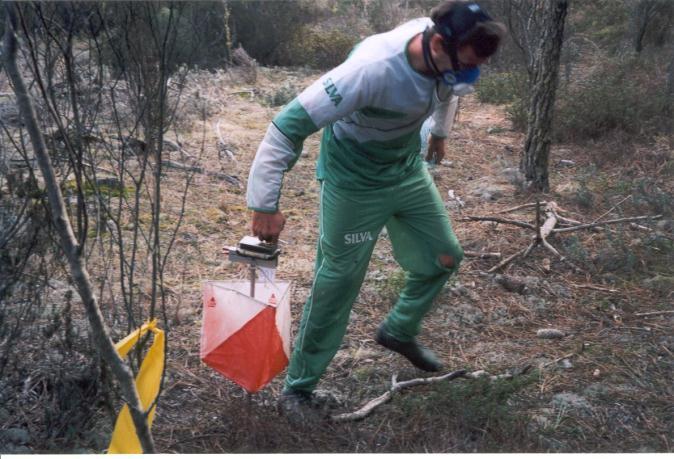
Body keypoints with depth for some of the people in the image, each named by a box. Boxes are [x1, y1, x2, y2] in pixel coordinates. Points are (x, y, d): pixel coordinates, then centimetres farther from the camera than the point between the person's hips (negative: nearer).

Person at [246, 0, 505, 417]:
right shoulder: (372, 69, -38)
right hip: (355, 180, -7)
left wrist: (439, 132, 24)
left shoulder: (447, 52, -16)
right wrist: (265, 205, -33)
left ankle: (399, 331, 39)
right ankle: (298, 388, 17)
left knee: (444, 257, 13)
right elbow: (288, 126, -36)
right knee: (337, 282, -1)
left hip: (409, 170, 7)